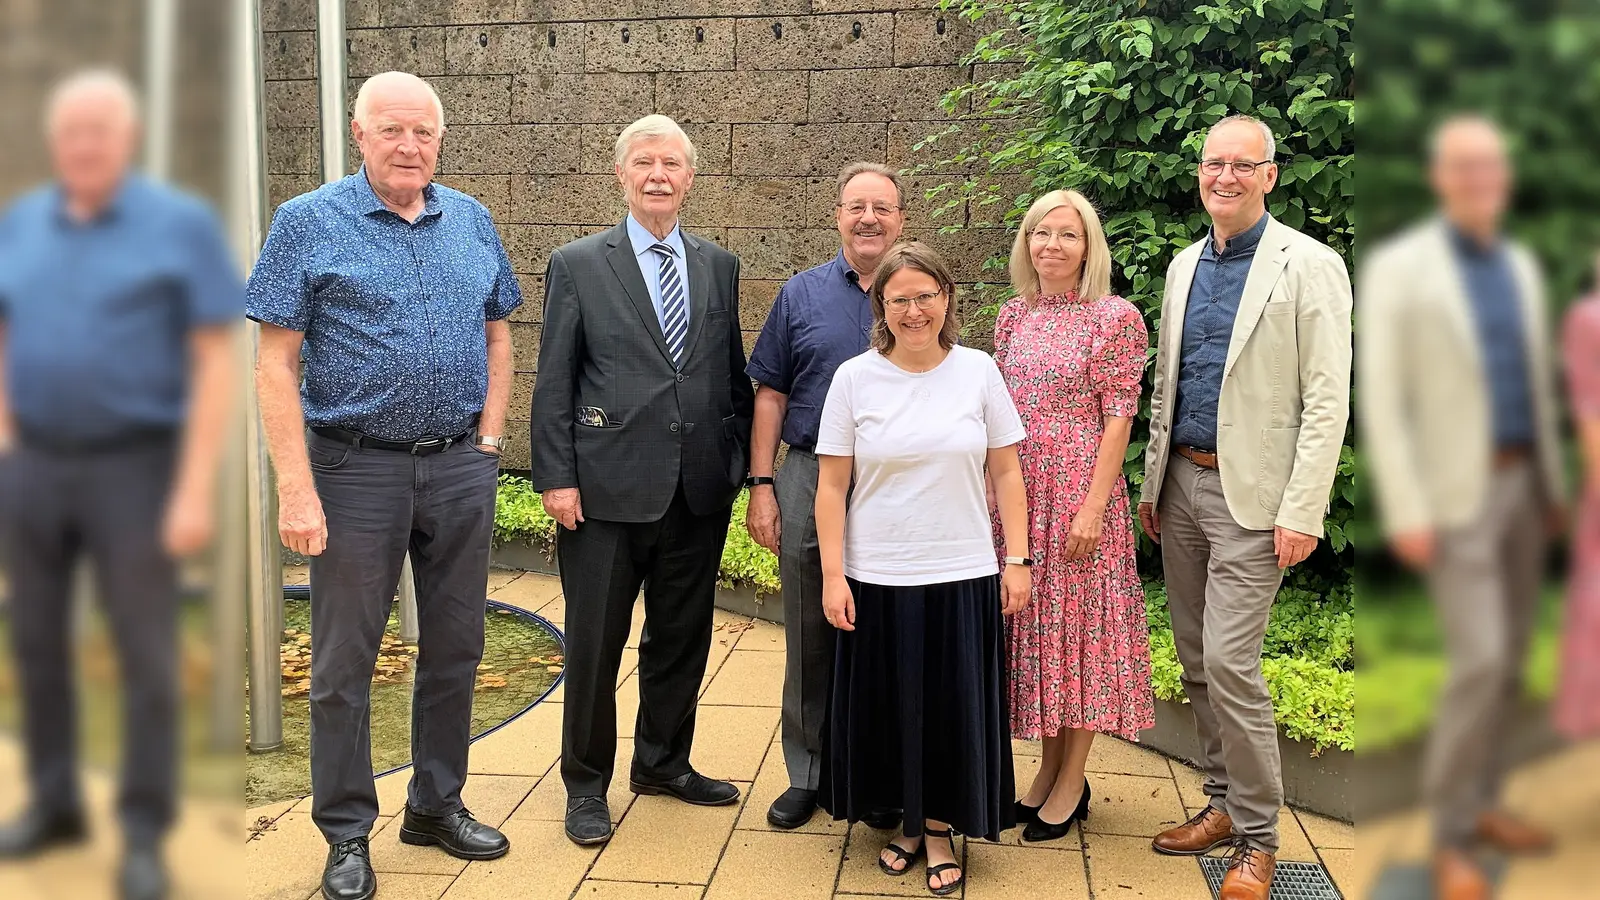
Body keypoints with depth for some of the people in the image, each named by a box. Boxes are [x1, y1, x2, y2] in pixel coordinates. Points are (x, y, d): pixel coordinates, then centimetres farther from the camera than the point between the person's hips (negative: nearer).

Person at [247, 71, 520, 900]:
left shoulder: (471, 221, 7)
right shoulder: (309, 222, -5)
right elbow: (274, 362, -9)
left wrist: (488, 439, 4)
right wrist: (296, 490, -15)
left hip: (461, 469, 4)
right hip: (357, 468, -4)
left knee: (455, 648, 13)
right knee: (345, 660, 6)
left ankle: (437, 805, 31)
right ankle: (346, 833, 21)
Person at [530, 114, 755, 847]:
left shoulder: (719, 267, 10)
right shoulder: (578, 265, 0)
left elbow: (735, 376, 14)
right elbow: (553, 383, -2)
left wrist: (740, 462, 9)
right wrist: (556, 477, -8)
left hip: (699, 491, 4)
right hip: (607, 490, -3)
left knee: (682, 637, 15)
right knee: (594, 642, 6)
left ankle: (664, 763, 34)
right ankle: (586, 783, 23)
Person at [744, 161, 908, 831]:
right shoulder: (800, 295, 6)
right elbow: (770, 395, 5)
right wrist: (761, 486, -2)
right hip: (810, 481, 0)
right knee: (809, 637, 8)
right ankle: (807, 772, 21)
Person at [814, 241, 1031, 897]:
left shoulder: (978, 371, 0)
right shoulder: (854, 378, -3)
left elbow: (1006, 473, 3)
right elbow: (832, 485, -2)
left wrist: (1017, 559, -1)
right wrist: (832, 576, -6)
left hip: (963, 576, 0)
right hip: (877, 578, 0)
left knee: (952, 708, 8)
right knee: (890, 708, 10)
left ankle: (939, 828, 25)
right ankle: (906, 819, 30)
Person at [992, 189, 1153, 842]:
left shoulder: (1115, 318, -7)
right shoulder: (1013, 317, 9)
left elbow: (1118, 419, -10)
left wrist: (1093, 506, -16)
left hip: (1080, 493, -5)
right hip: (1017, 492, 6)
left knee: (1078, 620, 2)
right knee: (1033, 621, 11)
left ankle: (1071, 783, 16)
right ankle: (1048, 768, 26)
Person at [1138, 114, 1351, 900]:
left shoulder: (1309, 266, -7)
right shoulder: (1184, 265, 12)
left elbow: (1327, 399, -11)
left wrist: (1302, 511, -16)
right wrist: (1152, 483, 15)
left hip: (1251, 496, -6)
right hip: (1182, 484, 7)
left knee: (1229, 663, -10)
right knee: (1196, 661, 12)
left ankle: (1257, 837, 5)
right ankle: (1224, 804, 26)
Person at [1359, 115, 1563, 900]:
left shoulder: (1520, 266, 11)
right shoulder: (1396, 268, -12)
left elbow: (1536, 383, 18)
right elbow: (1380, 402, -15)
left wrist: (1552, 482, 17)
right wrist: (1404, 514, -21)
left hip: (1519, 483, 7)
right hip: (1454, 490, -7)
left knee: (1508, 658, 10)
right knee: (1481, 662, -13)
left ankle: (1479, 805, 24)